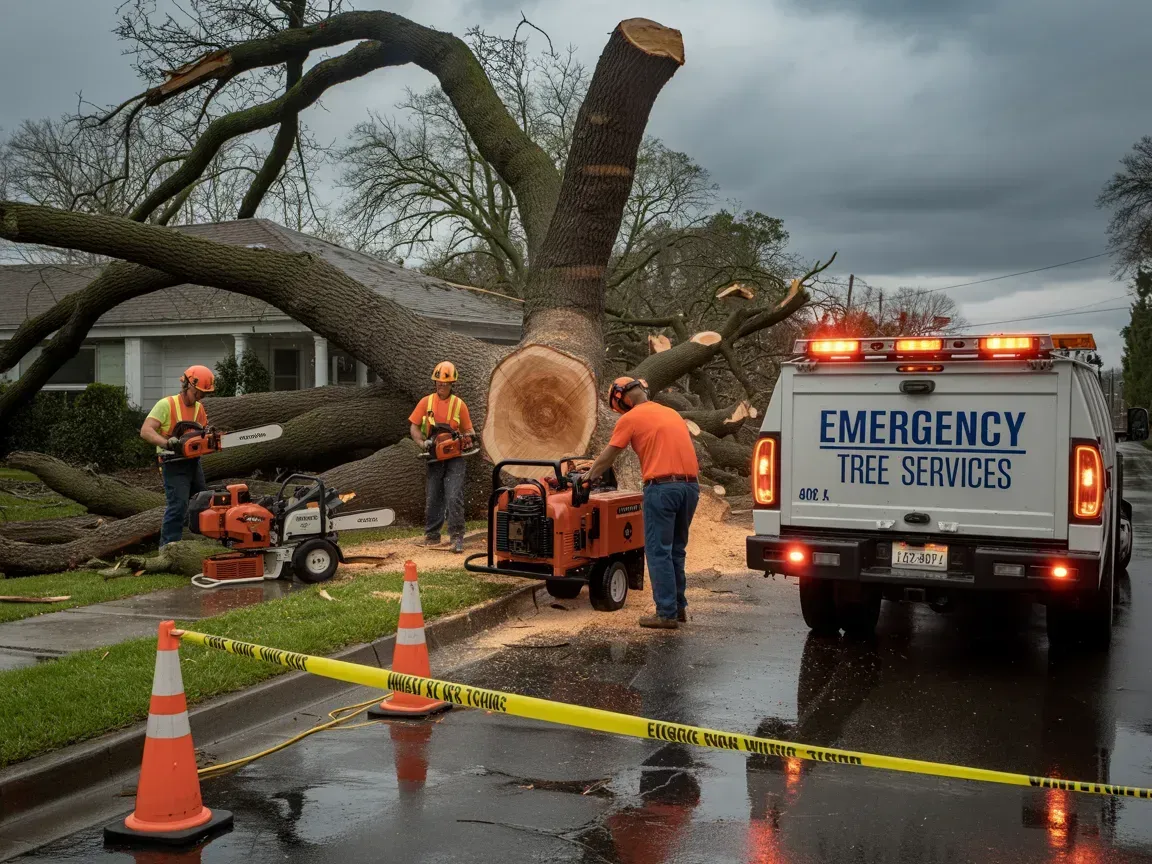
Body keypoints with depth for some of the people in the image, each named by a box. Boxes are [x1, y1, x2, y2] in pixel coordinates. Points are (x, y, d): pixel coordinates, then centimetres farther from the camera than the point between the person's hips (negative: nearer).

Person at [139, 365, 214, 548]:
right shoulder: (166, 404, -12)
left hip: (193, 462, 8)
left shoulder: (200, 409, 9)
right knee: (178, 505, -17)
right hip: (173, 464, -8)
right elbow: (146, 431, -20)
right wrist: (166, 442, -36)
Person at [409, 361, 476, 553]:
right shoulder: (426, 402, 3)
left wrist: (469, 438, -17)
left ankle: (457, 537, -10)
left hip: (454, 459, -2)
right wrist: (423, 443, -15)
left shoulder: (459, 404, 1)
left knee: (454, 498, -11)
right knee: (432, 499, 10)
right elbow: (414, 427, 2)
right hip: (434, 458, 2)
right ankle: (432, 536, 20)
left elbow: (467, 429, 5)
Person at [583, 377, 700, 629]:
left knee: (658, 552, -1)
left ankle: (667, 613, -2)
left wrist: (589, 476, 24)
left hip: (662, 486, -7)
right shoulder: (672, 414, 22)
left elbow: (607, 457, 9)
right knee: (676, 550, 17)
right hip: (691, 485, 7)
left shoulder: (630, 419, 3)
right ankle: (679, 606, 21)